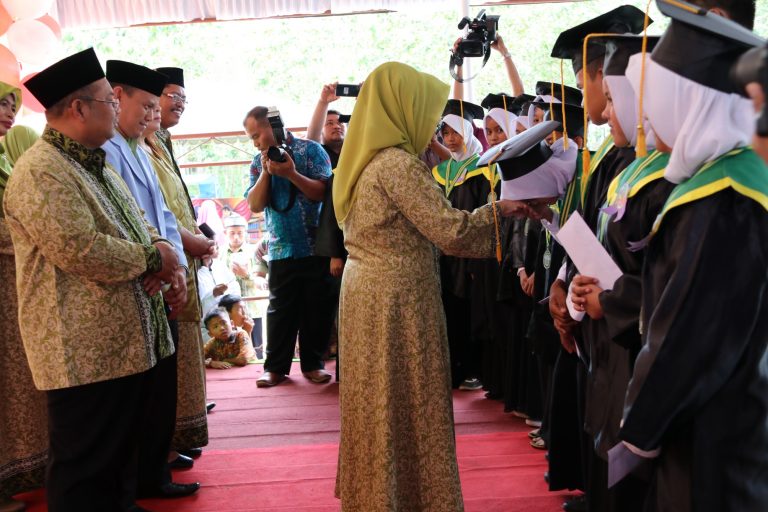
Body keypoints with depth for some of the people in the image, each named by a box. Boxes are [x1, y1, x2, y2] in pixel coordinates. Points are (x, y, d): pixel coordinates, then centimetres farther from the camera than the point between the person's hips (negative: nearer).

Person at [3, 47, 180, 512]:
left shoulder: (96, 164, 17)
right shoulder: (41, 172, -16)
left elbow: (139, 224, 20)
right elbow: (78, 251, -27)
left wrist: (161, 248, -3)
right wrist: (152, 258, -15)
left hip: (130, 341, 10)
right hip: (88, 352, -10)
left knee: (125, 449, 21)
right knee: (86, 473, 4)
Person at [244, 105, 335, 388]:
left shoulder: (311, 150, -1)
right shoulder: (259, 162, 10)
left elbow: (324, 193, -10)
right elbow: (255, 205, 1)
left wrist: (291, 173, -20)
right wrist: (266, 172, -10)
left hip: (316, 247, -2)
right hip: (281, 250, 2)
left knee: (317, 308, 3)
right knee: (280, 309, 4)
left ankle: (313, 363, 15)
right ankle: (275, 367, 12)